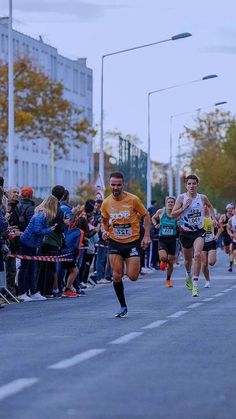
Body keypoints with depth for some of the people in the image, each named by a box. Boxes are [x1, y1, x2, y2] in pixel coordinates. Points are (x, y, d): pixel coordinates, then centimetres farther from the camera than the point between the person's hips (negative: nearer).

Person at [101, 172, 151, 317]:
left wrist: (147, 236, -8)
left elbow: (146, 216, 0)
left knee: (133, 276, -7)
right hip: (115, 242, 2)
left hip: (132, 241, -2)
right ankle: (123, 307, 9)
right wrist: (104, 231, -9)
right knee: (117, 276, -5)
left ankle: (137, 266, 31)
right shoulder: (106, 203, -3)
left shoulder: (133, 200, -12)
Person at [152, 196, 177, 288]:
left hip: (172, 239, 1)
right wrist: (156, 224, -1)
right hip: (162, 239, -1)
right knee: (163, 257, -25)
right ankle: (163, 262, 14)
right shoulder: (161, 212, -4)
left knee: (171, 262, 7)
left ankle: (168, 279, 29)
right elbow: (153, 218, 16)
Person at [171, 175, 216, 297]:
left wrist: (213, 217, 11)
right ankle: (188, 276, 48)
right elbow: (173, 214, -11)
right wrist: (184, 207, -23)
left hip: (199, 232, 0)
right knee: (188, 259, 14)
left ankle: (195, 285, -21)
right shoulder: (181, 198, -9)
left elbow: (210, 206, 22)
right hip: (185, 232, 0)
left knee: (197, 255, -22)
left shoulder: (203, 198, -2)